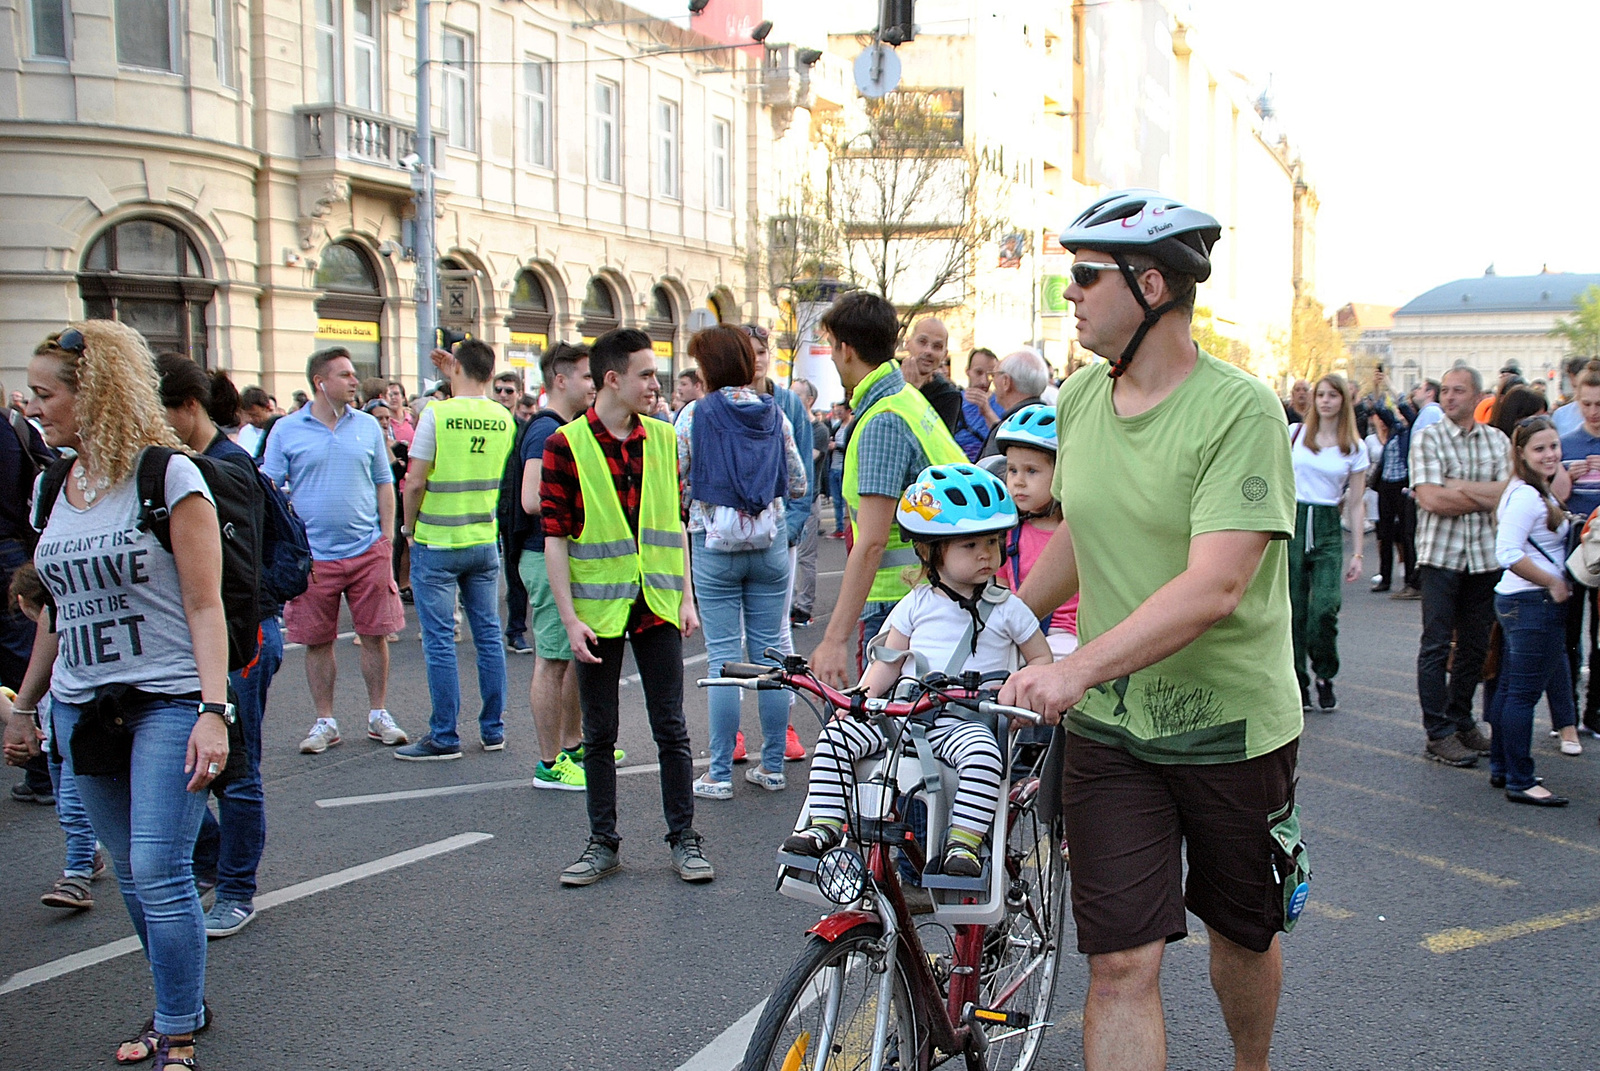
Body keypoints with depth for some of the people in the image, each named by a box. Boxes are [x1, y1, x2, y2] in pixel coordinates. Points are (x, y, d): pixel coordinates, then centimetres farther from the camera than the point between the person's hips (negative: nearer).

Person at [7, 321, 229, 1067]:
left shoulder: (168, 476, -10)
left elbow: (204, 606, -12)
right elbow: (62, 611, 18)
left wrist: (212, 711, -20)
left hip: (167, 702, -6)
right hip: (81, 708, 6)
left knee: (159, 871, -8)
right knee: (132, 874, 12)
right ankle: (179, 1007, 28)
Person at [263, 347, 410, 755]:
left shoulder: (367, 426, 7)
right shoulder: (286, 431, 1)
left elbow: (384, 485, 11)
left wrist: (387, 539, 4)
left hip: (368, 552, 2)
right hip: (313, 556, -1)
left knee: (375, 634, 5)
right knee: (317, 641, 6)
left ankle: (378, 715, 19)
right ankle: (324, 722, 18)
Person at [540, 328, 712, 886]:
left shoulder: (663, 438, 6)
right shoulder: (566, 444, -7)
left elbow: (676, 524, 11)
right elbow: (555, 538, -7)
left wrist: (686, 598, 6)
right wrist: (570, 618, -12)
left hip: (658, 605, 3)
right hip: (599, 609, -2)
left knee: (671, 729, 6)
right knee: (599, 734, 8)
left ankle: (684, 838, 17)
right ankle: (603, 843, 21)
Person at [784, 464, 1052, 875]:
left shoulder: (1007, 609, 4)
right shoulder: (917, 604, 9)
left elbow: (1042, 659, 11)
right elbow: (888, 661, 12)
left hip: (966, 719, -3)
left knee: (982, 755, -36)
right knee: (835, 736, -14)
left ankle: (963, 842, -26)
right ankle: (825, 825, -5)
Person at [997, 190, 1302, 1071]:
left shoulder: (1240, 410, -18)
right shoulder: (1079, 398, 2)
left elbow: (1214, 586, -28)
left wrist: (1079, 667, -37)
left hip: (1231, 725, -3)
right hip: (1109, 728, 4)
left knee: (1242, 935, 19)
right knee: (1121, 964, -3)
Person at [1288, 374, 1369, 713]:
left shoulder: (1356, 449, 7)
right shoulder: (1294, 433, 4)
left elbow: (1356, 504, 8)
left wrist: (1357, 553, 4)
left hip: (1328, 531, 0)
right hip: (1291, 522, 0)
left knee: (1324, 608, -14)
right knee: (1293, 608, 0)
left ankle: (1325, 678, 8)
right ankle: (1298, 682, 14)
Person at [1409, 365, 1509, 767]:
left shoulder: (1497, 440, 9)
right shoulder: (1427, 438, -2)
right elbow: (1431, 499, -14)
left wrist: (1458, 486, -13)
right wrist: (1487, 496, -7)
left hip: (1486, 555, 4)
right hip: (1441, 553, -4)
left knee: (1475, 644, 11)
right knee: (1437, 646, -2)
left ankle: (1461, 720, 24)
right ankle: (1439, 734, 4)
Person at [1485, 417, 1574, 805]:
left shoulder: (1538, 493, 14)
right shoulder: (1527, 496, -17)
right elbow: (1508, 552, -26)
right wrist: (1553, 583, -18)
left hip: (1518, 600, 11)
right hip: (1532, 602, -11)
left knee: (1510, 687, 15)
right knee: (1524, 693, -5)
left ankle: (1501, 769, 24)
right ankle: (1520, 782, 0)